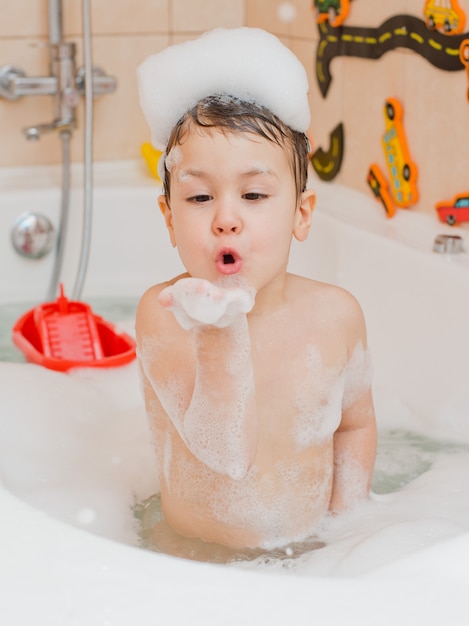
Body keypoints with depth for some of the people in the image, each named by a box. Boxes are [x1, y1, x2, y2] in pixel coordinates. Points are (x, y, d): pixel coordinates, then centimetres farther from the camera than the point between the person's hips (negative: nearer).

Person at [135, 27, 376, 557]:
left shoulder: (335, 314, -7)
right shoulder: (164, 314, -17)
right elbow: (225, 453, -25)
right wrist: (222, 335, -39)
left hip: (311, 552, 3)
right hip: (193, 562, -2)